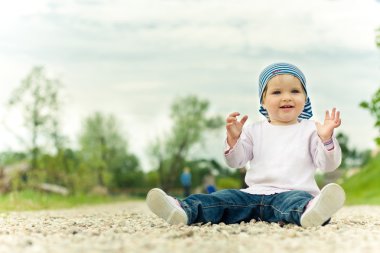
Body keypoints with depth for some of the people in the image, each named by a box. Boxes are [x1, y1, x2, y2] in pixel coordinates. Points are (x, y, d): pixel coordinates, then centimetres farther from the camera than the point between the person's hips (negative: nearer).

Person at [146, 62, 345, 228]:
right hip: (255, 193, 4)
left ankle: (309, 211, -73)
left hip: (294, 192, -4)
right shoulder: (254, 130, 19)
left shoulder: (311, 129, 12)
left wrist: (326, 139, -15)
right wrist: (233, 140, -7)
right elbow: (236, 162, 13)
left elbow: (328, 165, 5)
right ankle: (185, 210, -43)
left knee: (298, 200, -39)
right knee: (226, 198, -22)